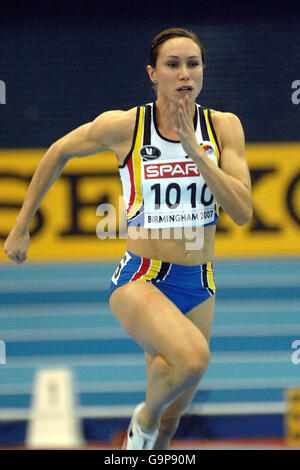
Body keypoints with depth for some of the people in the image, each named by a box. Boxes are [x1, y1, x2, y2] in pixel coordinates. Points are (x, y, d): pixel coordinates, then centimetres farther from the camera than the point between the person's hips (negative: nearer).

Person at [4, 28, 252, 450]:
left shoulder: (224, 127, -4)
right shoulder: (123, 126, -10)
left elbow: (243, 212, -13)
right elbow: (58, 153, 8)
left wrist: (194, 149, -21)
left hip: (198, 285, 4)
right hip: (140, 279, -4)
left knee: (169, 421, 13)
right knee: (193, 357, -34)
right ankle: (144, 415, -3)